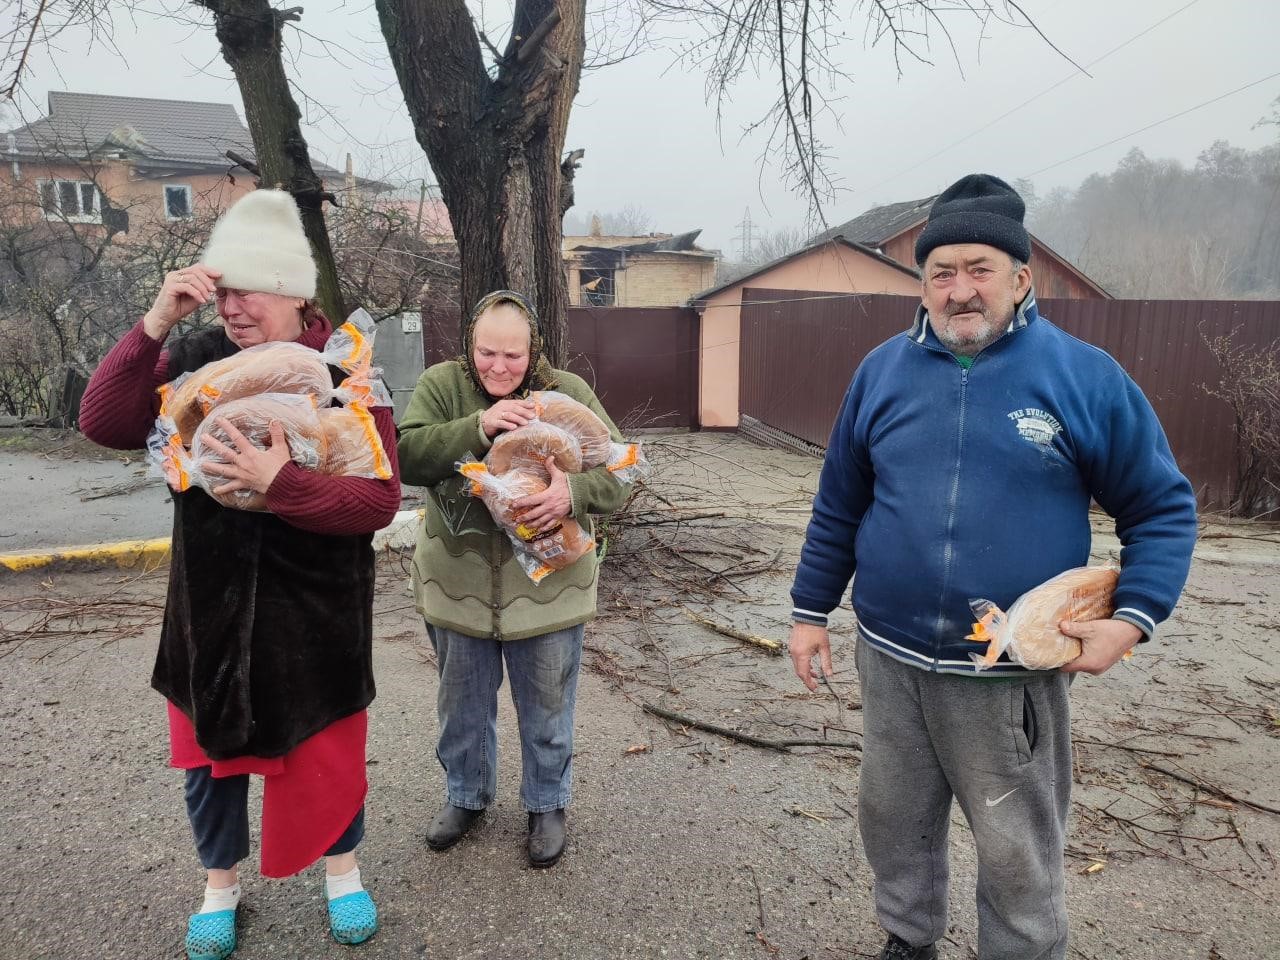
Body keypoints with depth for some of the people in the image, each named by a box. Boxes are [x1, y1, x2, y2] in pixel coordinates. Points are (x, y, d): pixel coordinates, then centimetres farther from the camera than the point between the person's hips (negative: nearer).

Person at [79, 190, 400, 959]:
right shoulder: (195, 360, -4)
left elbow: (379, 500, -20)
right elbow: (104, 424, -14)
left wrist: (279, 483, -34)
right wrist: (156, 324, -22)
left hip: (316, 607, -2)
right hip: (211, 602, 3)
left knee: (324, 749, 15)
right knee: (212, 752, 18)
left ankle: (343, 874, 42)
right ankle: (221, 887, 44)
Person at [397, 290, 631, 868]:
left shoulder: (569, 393, -8)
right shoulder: (441, 384, -6)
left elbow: (618, 476, -12)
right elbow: (406, 456, -19)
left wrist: (573, 493, -34)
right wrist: (478, 426, -32)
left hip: (547, 587, -1)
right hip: (457, 584, 2)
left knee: (546, 707, 15)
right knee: (462, 704, 20)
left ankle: (547, 804, 40)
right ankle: (466, 796, 46)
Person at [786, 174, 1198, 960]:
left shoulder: (1085, 375, -7)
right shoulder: (883, 370, 0)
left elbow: (1163, 507, 0)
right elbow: (839, 505, 7)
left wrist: (1134, 617, -14)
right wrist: (811, 610, 8)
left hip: (1014, 674, -3)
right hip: (890, 660, 3)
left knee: (1020, 857, 13)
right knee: (894, 822, 21)